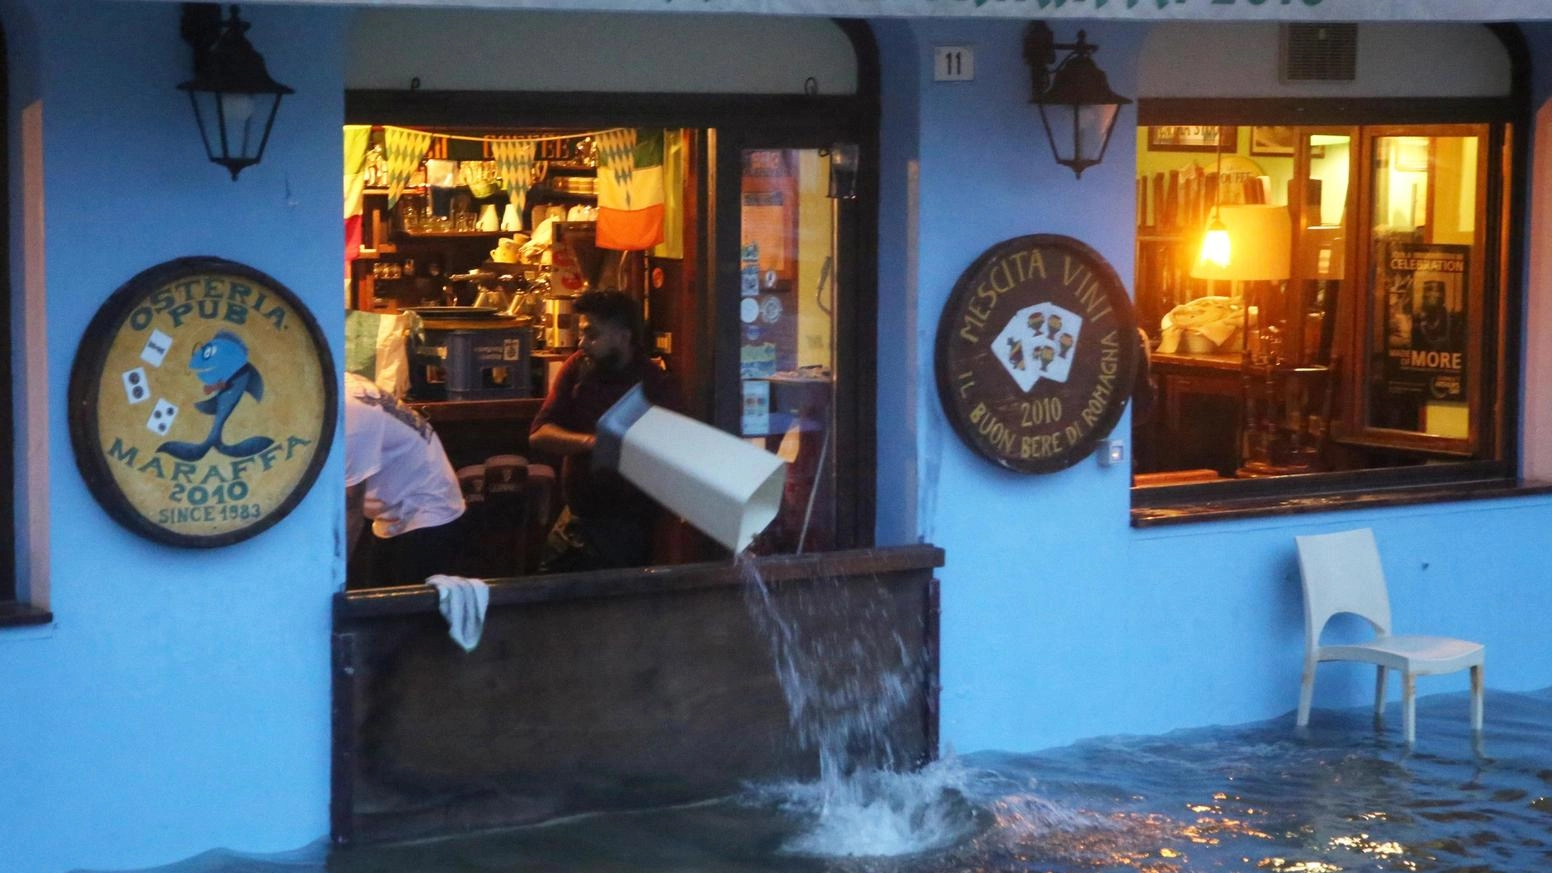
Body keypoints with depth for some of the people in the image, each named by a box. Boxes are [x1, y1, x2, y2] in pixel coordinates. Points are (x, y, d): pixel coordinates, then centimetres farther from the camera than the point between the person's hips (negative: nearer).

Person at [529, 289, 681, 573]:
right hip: (574, 516, 6)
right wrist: (589, 442, -24)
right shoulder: (578, 366, 0)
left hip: (624, 529, -6)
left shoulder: (656, 385, -14)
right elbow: (538, 434, -7)